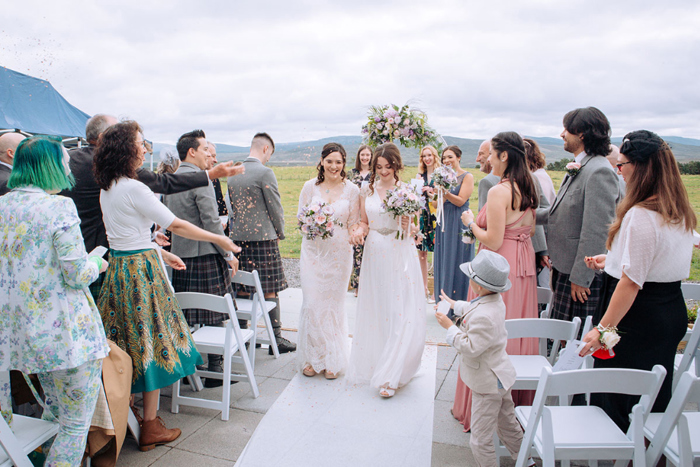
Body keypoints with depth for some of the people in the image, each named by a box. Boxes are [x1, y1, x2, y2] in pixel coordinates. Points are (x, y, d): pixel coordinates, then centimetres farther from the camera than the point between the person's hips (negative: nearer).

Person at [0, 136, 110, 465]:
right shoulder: (59, 206, -15)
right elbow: (77, 275, -17)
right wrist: (97, 263, 3)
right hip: (65, 331, -8)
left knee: (55, 412, 25)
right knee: (76, 424, 5)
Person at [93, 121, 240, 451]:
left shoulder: (107, 189, 10)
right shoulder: (134, 189, -18)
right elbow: (176, 226, -15)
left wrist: (162, 254, 23)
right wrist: (218, 239, -6)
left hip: (118, 266, 8)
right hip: (141, 270, -8)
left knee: (128, 343, 18)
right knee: (150, 342, 2)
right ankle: (150, 429, 13)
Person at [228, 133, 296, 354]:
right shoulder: (265, 173, -12)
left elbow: (232, 205, 15)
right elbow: (275, 207, -9)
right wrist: (280, 233, 6)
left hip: (238, 237, 7)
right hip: (263, 237, -7)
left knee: (242, 290, 13)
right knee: (270, 291, 0)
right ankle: (276, 339, 7)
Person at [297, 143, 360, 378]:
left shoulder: (352, 190, 0)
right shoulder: (310, 186, 1)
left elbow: (354, 224, 4)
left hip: (339, 252, 0)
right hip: (313, 250, 1)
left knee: (333, 304, 7)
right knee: (312, 303, 0)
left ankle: (332, 360, 22)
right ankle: (312, 358, 18)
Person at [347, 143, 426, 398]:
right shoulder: (367, 191, 6)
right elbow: (364, 222, 13)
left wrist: (408, 226, -21)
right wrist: (359, 231, -9)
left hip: (401, 254, -2)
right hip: (374, 255, 3)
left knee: (402, 312, -5)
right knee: (375, 309, 10)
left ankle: (391, 375, 4)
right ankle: (374, 363, 29)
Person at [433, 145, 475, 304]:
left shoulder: (467, 177, -5)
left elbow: (461, 201, -13)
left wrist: (444, 192, -25)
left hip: (459, 224, -6)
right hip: (444, 223, 6)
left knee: (456, 263, -2)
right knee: (443, 262, 9)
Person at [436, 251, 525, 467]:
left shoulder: (484, 316, -35)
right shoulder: (494, 301, -2)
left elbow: (470, 348, -30)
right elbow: (472, 309, 19)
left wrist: (450, 327, -21)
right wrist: (455, 305, 30)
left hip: (488, 384, -11)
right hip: (500, 378, 11)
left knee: (480, 440, 4)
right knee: (508, 424, 29)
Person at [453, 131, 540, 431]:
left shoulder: (499, 192, -19)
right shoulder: (527, 188, 7)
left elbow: (493, 241, -20)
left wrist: (471, 222, -5)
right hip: (523, 266, 9)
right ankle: (518, 402, 32)